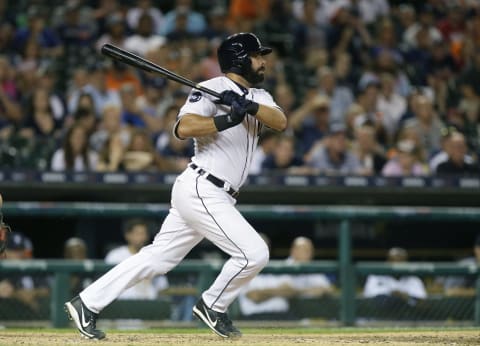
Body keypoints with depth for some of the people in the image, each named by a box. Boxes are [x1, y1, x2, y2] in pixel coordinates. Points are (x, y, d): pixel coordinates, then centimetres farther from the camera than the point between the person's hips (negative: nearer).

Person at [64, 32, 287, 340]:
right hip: (201, 190, -9)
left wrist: (248, 106, -18)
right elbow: (184, 128, -23)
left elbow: (281, 122, -3)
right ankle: (213, 307, 9)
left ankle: (87, 303, 13)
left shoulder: (258, 97, 15)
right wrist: (227, 119, -30)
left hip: (214, 196, 9)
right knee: (254, 253, -12)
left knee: (158, 258, 9)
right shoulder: (212, 90, -10)